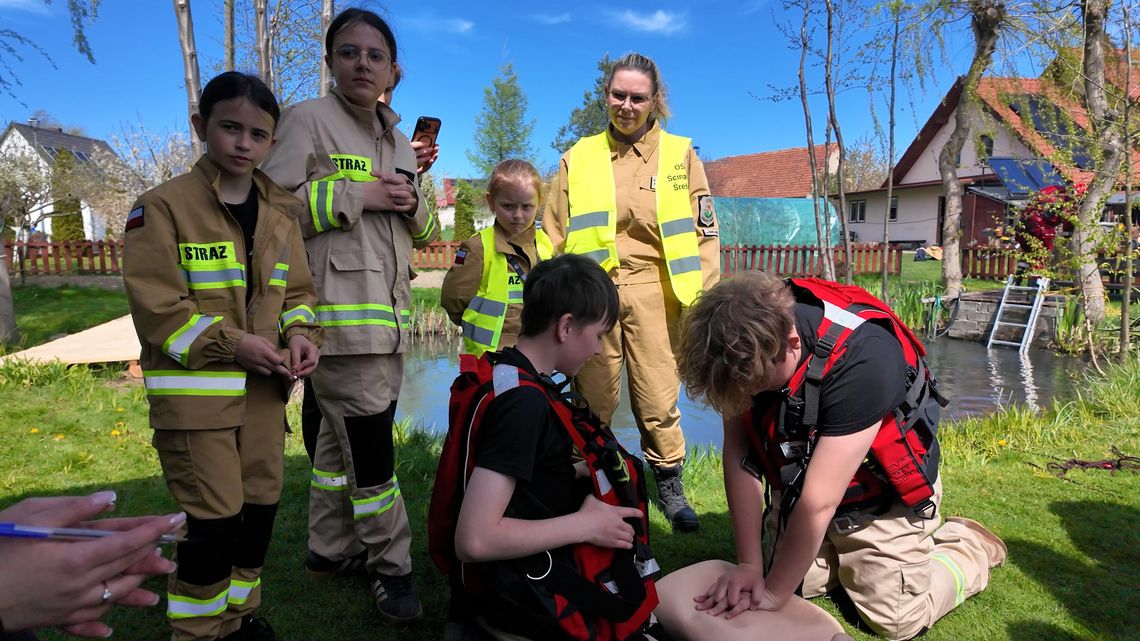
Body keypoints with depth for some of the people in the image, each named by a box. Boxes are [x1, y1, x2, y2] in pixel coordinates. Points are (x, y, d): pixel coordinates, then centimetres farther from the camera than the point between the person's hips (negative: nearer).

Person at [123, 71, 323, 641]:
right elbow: (157, 306, -13)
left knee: (260, 505, 14)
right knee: (215, 518, -2)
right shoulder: (164, 206, -9)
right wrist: (230, 343, -20)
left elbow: (295, 291, 13)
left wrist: (299, 333, -7)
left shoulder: (280, 213, 9)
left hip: (264, 386, 6)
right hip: (195, 389, -6)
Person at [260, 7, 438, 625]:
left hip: (388, 317, 7)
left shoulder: (397, 141, 18)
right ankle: (391, 567, 11)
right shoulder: (306, 120, -3)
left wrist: (413, 206, 1)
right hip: (339, 313, -7)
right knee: (370, 446, -5)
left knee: (341, 436, 17)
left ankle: (330, 547, 31)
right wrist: (356, 195, -14)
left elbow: (422, 233, 23)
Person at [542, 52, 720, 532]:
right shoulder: (578, 158, 11)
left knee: (659, 401, 1)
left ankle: (670, 486, 21)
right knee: (592, 401, 5)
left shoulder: (680, 155, 10)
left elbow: (704, 232, 7)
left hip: (653, 291, -1)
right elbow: (554, 237, 11)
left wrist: (702, 298, -3)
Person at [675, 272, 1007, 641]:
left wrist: (774, 593, -21)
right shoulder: (746, 339, -22)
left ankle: (969, 545, 21)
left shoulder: (861, 357, -37)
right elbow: (738, 457, -15)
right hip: (803, 484, 5)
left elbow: (819, 502, -32)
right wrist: (749, 564, -16)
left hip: (882, 496, -4)